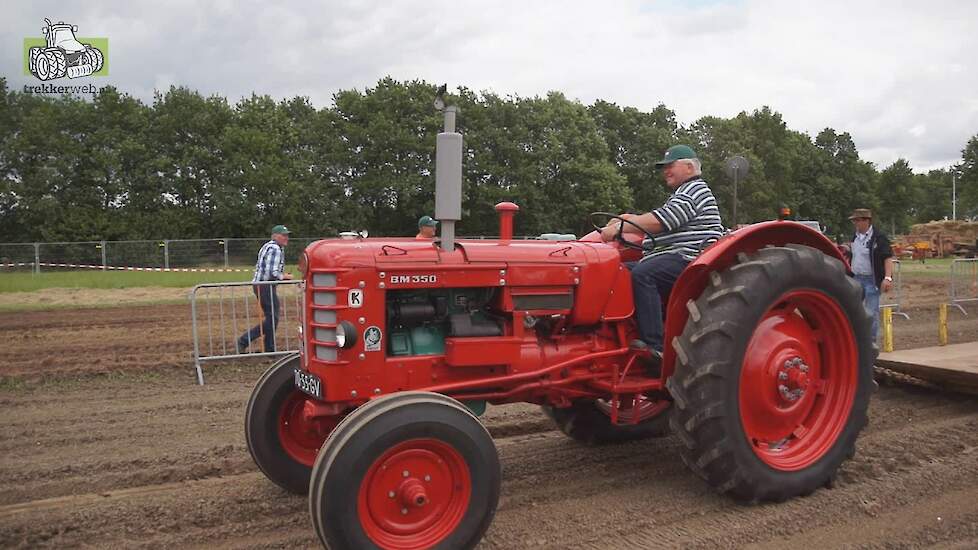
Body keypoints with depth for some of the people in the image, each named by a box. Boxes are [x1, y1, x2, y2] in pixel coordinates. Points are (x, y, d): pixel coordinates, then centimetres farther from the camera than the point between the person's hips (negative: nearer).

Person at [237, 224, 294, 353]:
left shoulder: (268, 246, 17)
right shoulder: (275, 249, -15)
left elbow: (259, 267, 24)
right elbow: (272, 273, -24)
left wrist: (282, 275, 18)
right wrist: (284, 277, -8)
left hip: (259, 284, 10)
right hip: (266, 286, -10)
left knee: (271, 318, 14)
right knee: (272, 318, -4)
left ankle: (270, 349, 18)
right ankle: (244, 341, -2)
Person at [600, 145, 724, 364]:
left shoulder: (695, 190, -4)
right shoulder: (681, 194, 31)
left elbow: (661, 221, -17)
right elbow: (654, 220, 26)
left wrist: (620, 227, -16)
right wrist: (627, 219, 8)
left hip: (687, 258, -11)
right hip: (667, 259, 11)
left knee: (642, 274, -32)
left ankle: (655, 346, -36)